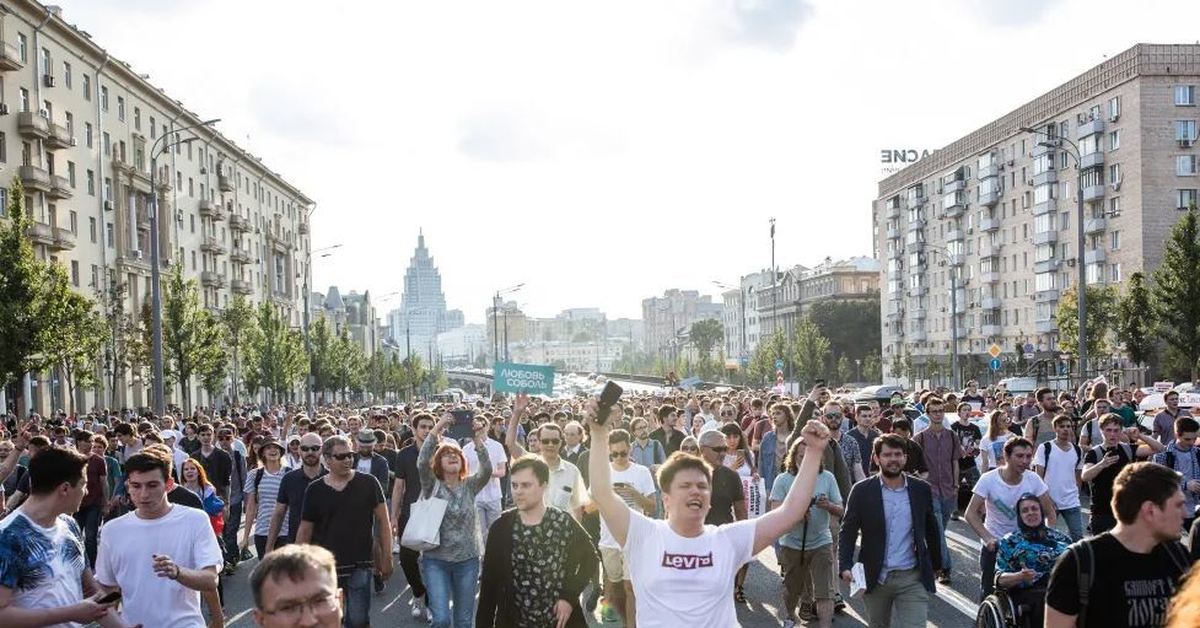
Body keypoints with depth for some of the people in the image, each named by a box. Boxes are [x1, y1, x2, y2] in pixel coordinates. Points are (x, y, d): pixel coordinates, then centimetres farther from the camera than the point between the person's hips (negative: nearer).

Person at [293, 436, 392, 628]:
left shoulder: (368, 483, -3)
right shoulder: (315, 490, 1)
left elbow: (382, 521, 0)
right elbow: (305, 531, 7)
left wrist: (386, 557, -3)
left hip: (360, 566, -2)